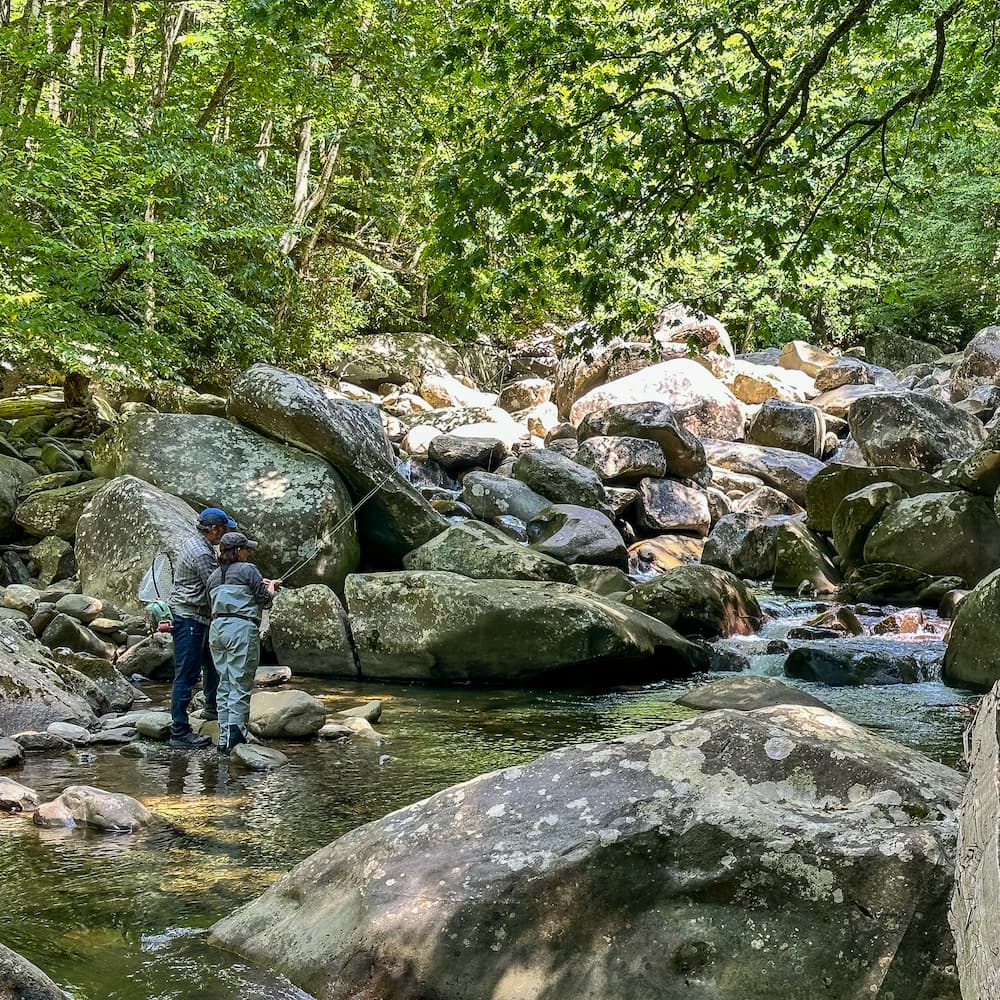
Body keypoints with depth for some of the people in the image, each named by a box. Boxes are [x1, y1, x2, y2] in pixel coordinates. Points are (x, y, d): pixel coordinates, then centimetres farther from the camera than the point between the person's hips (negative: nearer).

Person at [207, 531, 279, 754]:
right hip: (241, 629, -7)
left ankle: (224, 738, 8)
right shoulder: (248, 570, -5)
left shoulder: (214, 576, 16)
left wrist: (261, 585, 27)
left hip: (217, 629, 7)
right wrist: (271, 587, 20)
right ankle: (235, 733, -12)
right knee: (240, 685, -5)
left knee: (224, 684, 10)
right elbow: (265, 600, -2)